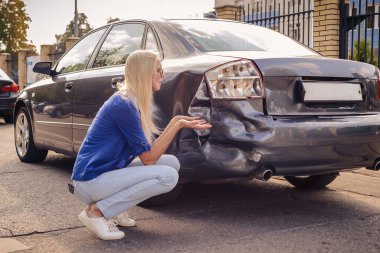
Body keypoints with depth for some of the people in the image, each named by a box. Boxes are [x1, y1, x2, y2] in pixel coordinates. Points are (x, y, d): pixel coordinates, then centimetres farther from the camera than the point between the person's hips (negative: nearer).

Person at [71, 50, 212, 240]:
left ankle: (113, 210, 7)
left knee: (172, 162, 4)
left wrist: (176, 121, 3)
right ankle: (96, 211, -11)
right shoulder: (123, 105, -20)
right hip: (90, 180, -10)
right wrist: (178, 125, -16)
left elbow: (150, 149, 9)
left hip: (108, 172, 10)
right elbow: (148, 158, -17)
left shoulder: (133, 102, 10)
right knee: (168, 176, -20)